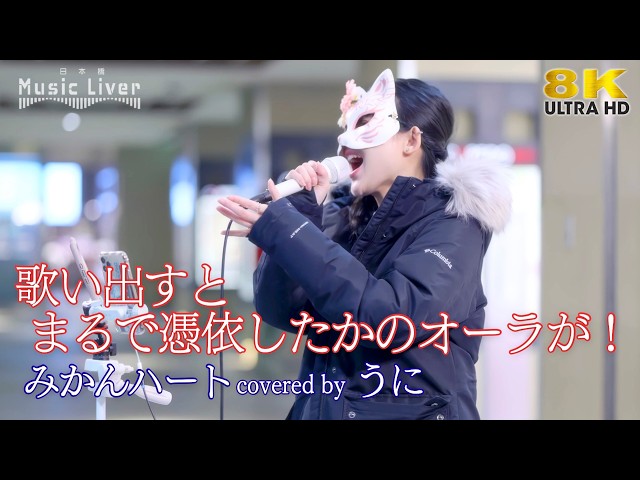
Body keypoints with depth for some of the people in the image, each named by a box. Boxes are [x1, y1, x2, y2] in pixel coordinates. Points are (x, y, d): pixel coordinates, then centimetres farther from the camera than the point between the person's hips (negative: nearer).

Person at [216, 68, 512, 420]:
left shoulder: (452, 223, -9)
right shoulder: (346, 216, 7)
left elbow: (397, 318, -25)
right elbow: (280, 311, 2)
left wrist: (285, 231, -25)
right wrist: (300, 213, -9)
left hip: (409, 411, -6)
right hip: (321, 410, 6)